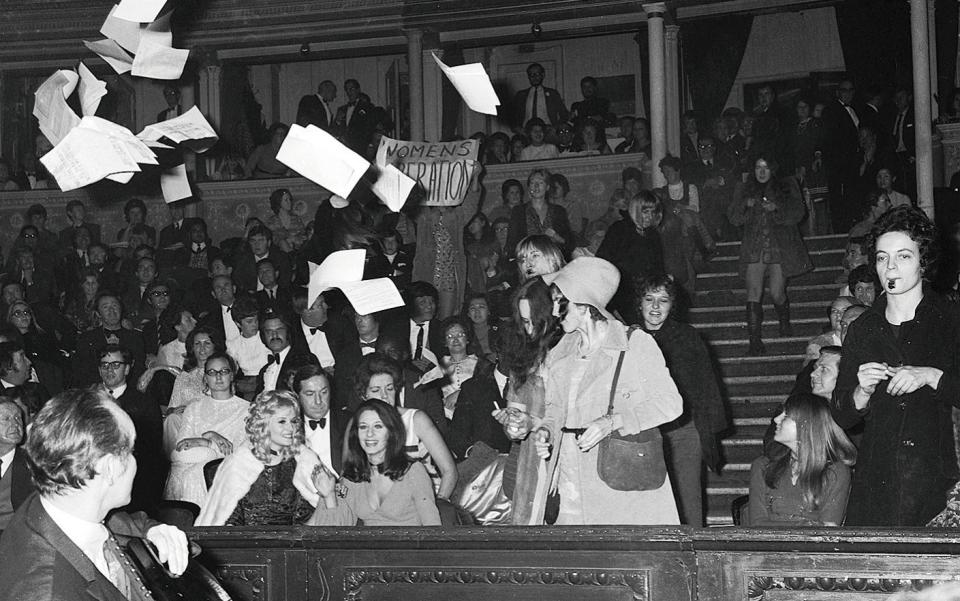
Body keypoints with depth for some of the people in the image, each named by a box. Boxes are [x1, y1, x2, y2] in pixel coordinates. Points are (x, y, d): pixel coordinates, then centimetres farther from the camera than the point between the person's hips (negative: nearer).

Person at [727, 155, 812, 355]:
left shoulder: (787, 187, 10)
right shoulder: (744, 190, 14)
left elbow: (797, 213, 0)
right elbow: (733, 218, 6)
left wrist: (776, 208, -16)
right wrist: (745, 206, -13)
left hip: (781, 247, -1)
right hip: (754, 248, 1)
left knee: (777, 293, -3)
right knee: (754, 292, -12)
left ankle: (785, 324, 29)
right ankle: (754, 340, -14)